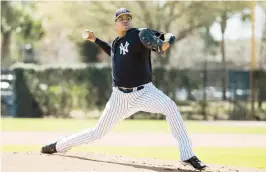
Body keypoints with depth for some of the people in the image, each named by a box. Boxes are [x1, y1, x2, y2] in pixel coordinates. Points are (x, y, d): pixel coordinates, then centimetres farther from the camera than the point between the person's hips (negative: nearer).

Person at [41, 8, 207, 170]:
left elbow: (169, 36, -21)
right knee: (98, 132, 7)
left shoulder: (140, 34, -8)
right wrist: (96, 40, 26)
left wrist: (165, 43, -45)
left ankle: (187, 155, -31)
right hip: (121, 96, 4)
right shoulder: (116, 42, 10)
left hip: (144, 92, -4)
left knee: (170, 107, -32)